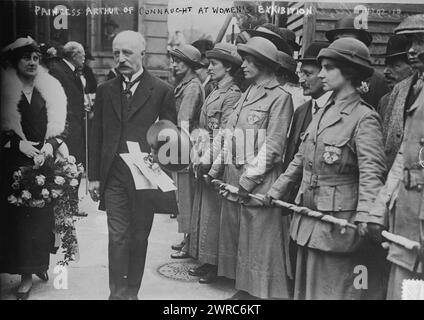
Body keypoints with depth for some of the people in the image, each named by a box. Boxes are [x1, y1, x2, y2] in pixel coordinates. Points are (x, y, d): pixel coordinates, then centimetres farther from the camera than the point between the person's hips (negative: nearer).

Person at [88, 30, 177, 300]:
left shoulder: (162, 91, 0)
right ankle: (117, 293, 6)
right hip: (113, 176, 2)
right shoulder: (105, 90, 10)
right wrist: (94, 176, 7)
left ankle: (132, 292, 23)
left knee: (139, 237, 9)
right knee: (118, 236, 0)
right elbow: (96, 136, 11)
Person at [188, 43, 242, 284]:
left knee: (213, 212, -2)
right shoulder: (215, 93, 15)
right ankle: (206, 261, 25)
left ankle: (216, 266, 11)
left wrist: (209, 157, -19)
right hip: (206, 161, 9)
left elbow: (224, 133, -18)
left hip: (218, 162, -9)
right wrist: (199, 155, 11)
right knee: (204, 210, 14)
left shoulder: (233, 95, -13)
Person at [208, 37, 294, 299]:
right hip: (234, 179, 8)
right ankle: (244, 290, 27)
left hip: (258, 184, -8)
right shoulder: (247, 94, 16)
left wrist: (249, 179, -17)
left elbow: (273, 146, -14)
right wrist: (217, 168, 11)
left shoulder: (280, 98, -8)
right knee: (236, 241, 14)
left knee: (261, 246, -1)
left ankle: (265, 292, 12)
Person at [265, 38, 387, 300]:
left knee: (331, 288, 4)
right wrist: (276, 191, 16)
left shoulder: (364, 118, -12)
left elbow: (371, 172, -21)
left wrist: (368, 215, -34)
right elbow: (301, 160, 18)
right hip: (308, 218, 8)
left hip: (337, 223, -8)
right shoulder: (323, 112, 12)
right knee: (305, 285, 18)